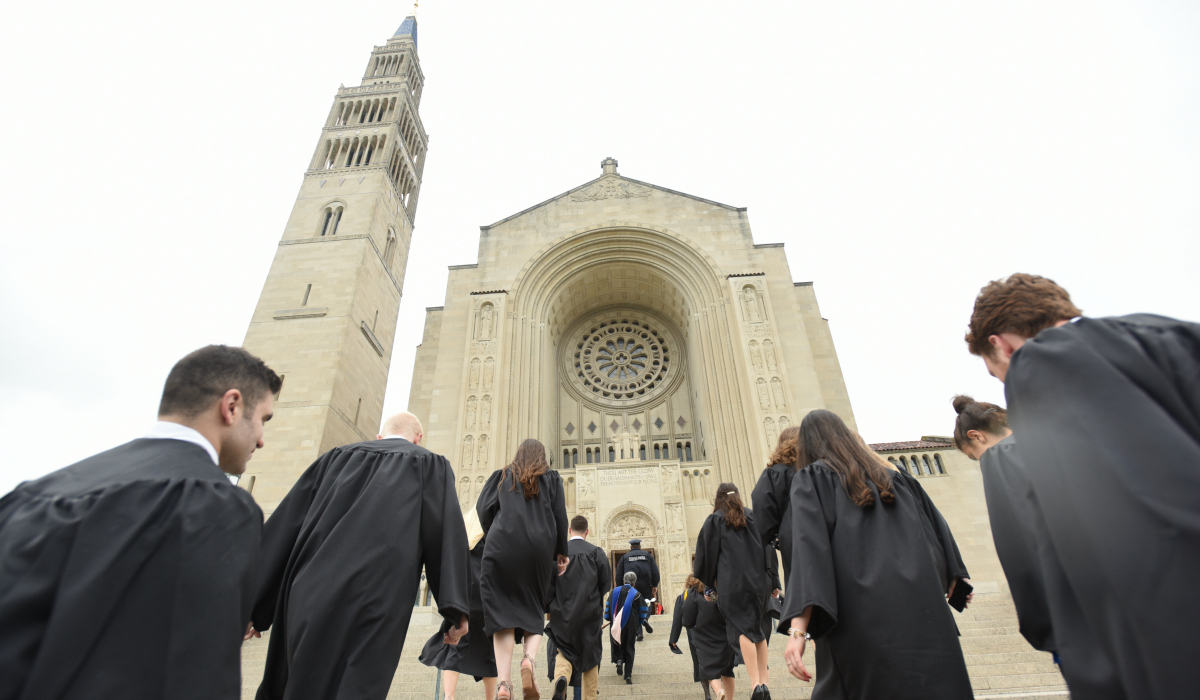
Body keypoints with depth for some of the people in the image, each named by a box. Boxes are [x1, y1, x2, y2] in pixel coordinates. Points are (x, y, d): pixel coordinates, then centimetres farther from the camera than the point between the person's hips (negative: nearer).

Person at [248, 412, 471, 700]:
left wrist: (253, 602, 18)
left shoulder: (336, 458, 19)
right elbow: (448, 529, -3)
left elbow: (286, 523, 15)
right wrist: (455, 608, -6)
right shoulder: (432, 466, 10)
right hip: (377, 598, -3)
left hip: (313, 595, 4)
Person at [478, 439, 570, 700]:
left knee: (502, 612, -1)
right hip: (539, 550, 1)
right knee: (533, 611, 12)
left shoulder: (502, 476, 15)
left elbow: (483, 508, 5)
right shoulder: (551, 478, 13)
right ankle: (529, 659, -14)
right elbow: (559, 515, 5)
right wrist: (562, 552, 11)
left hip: (502, 549, 0)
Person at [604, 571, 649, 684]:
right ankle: (628, 676, 6)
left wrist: (608, 618, 16)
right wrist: (641, 623, 15)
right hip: (631, 626, -1)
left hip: (616, 624, 1)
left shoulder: (615, 591, 0)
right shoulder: (637, 595, -5)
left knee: (617, 646, 19)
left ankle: (619, 659, -9)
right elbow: (642, 612, 1)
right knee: (629, 649, 9)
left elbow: (608, 607, 4)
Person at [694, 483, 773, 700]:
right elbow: (767, 546, 11)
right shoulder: (752, 516, 11)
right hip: (758, 579, 4)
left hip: (732, 581, -4)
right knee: (758, 629, 14)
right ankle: (764, 681, 10)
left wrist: (711, 582, 13)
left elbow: (707, 553, 2)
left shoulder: (714, 520, 2)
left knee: (742, 629, -3)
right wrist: (772, 580, 15)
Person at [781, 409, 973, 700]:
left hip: (860, 622, -5)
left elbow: (808, 547, -13)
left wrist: (798, 629, -19)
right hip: (923, 618, 5)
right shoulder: (893, 477, 18)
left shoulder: (810, 479, 1)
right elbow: (937, 531, 18)